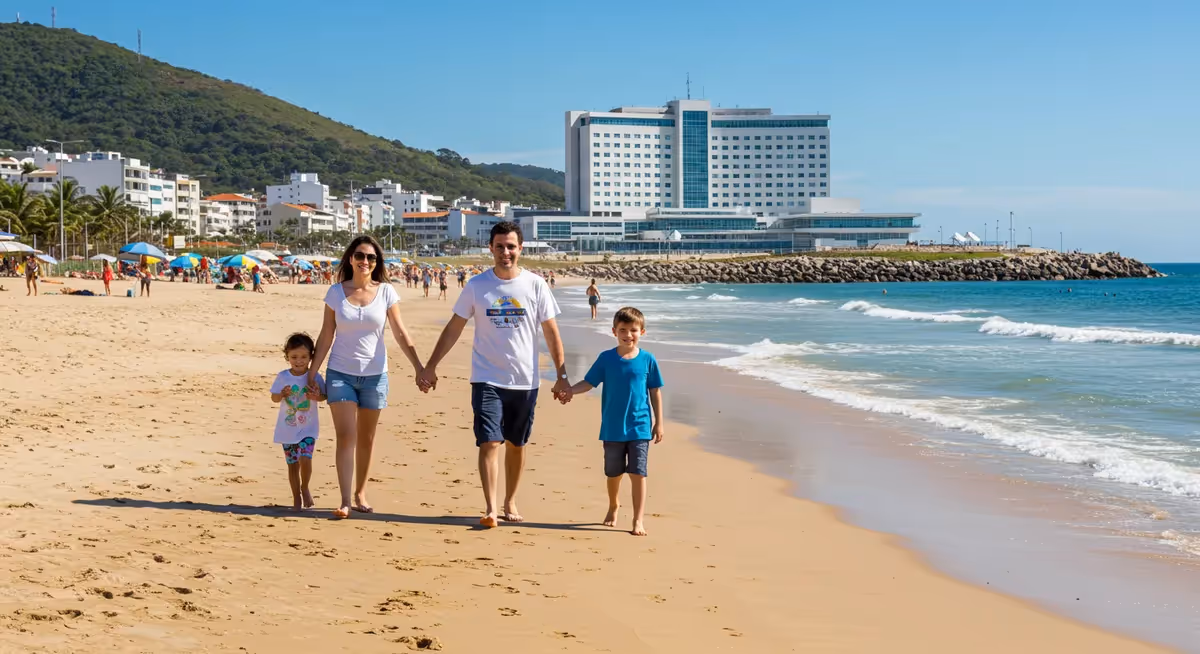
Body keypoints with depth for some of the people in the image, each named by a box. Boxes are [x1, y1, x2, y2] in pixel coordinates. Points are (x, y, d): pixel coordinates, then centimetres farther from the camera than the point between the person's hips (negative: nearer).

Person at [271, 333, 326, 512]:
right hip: (287, 428, 2)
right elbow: (273, 397, -1)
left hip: (308, 428, -1)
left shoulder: (314, 377, -7)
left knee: (305, 459, -17)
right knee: (292, 464, 8)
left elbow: (323, 396, -1)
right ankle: (296, 498, 22)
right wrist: (282, 394, -23)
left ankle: (305, 488, 12)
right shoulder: (283, 377, -5)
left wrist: (317, 396, -23)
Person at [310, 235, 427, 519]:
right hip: (340, 373, -1)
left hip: (374, 374, 1)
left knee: (366, 439, 10)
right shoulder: (336, 292, -2)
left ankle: (360, 492, 26)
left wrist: (419, 367, -8)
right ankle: (345, 501, -12)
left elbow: (401, 334, -1)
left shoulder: (386, 292, -2)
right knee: (346, 437, -9)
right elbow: (326, 336, 3)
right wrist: (312, 372, 1)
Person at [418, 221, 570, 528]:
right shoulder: (476, 286, -1)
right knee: (490, 442, -12)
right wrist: (431, 366, 3)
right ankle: (491, 509, -13)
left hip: (525, 381, 1)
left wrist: (562, 375, -1)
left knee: (516, 444, 12)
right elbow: (454, 328, 5)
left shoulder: (535, 286, -1)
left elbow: (551, 332, 2)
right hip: (487, 379, -1)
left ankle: (510, 503, 26)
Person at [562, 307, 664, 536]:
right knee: (613, 473, 16)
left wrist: (658, 423, 3)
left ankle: (638, 520, -1)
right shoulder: (606, 358, -2)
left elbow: (655, 392, 3)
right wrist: (570, 390, -20)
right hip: (612, 428, 2)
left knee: (638, 473, -7)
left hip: (640, 428, -2)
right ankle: (613, 507, 41)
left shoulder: (647, 360, -3)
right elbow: (589, 382, -1)